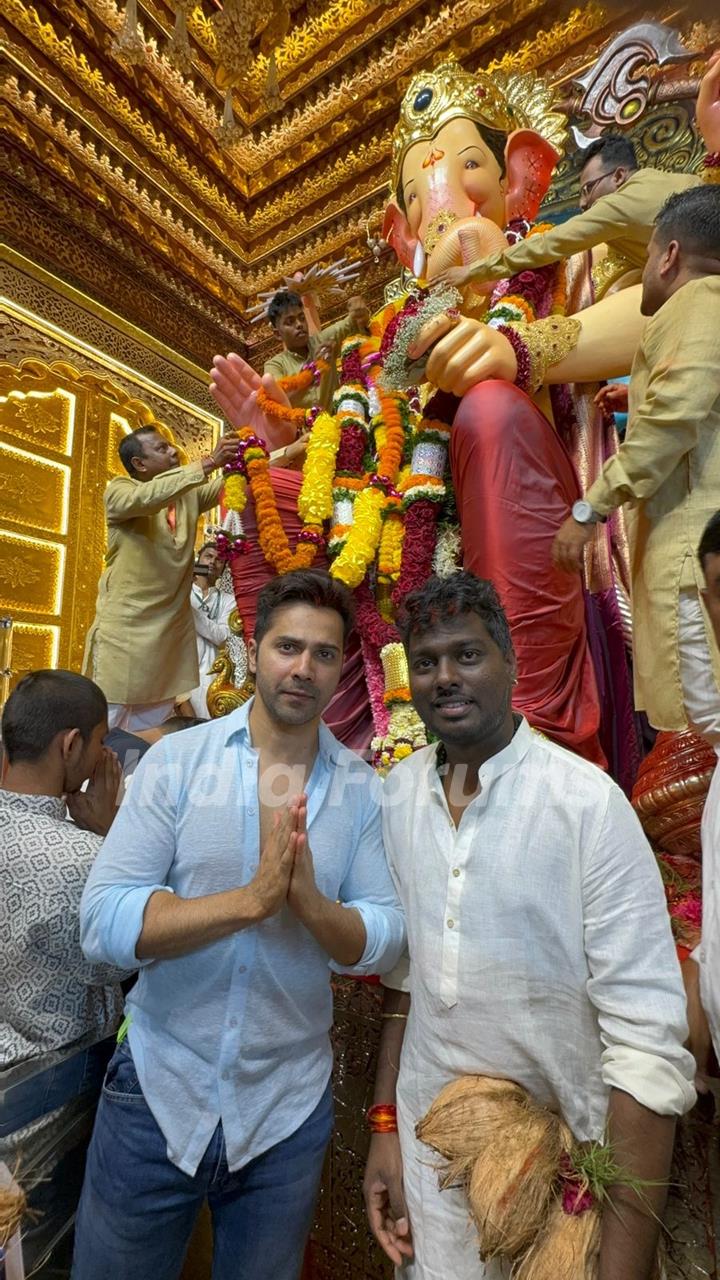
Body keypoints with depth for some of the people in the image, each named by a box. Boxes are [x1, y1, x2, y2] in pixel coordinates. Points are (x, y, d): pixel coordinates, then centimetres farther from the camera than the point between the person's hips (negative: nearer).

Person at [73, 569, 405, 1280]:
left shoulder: (360, 788, -7)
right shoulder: (176, 760, -11)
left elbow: (384, 941, -9)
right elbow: (103, 924, -17)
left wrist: (309, 899, -27)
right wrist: (252, 899, -28)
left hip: (289, 1106, 2)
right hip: (160, 1087, -1)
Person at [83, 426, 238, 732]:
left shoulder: (188, 495, 12)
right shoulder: (118, 491, -5)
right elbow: (147, 498, -26)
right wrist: (209, 462, -31)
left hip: (172, 629, 5)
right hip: (125, 627, -5)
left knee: (154, 728, 11)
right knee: (108, 726, 0)